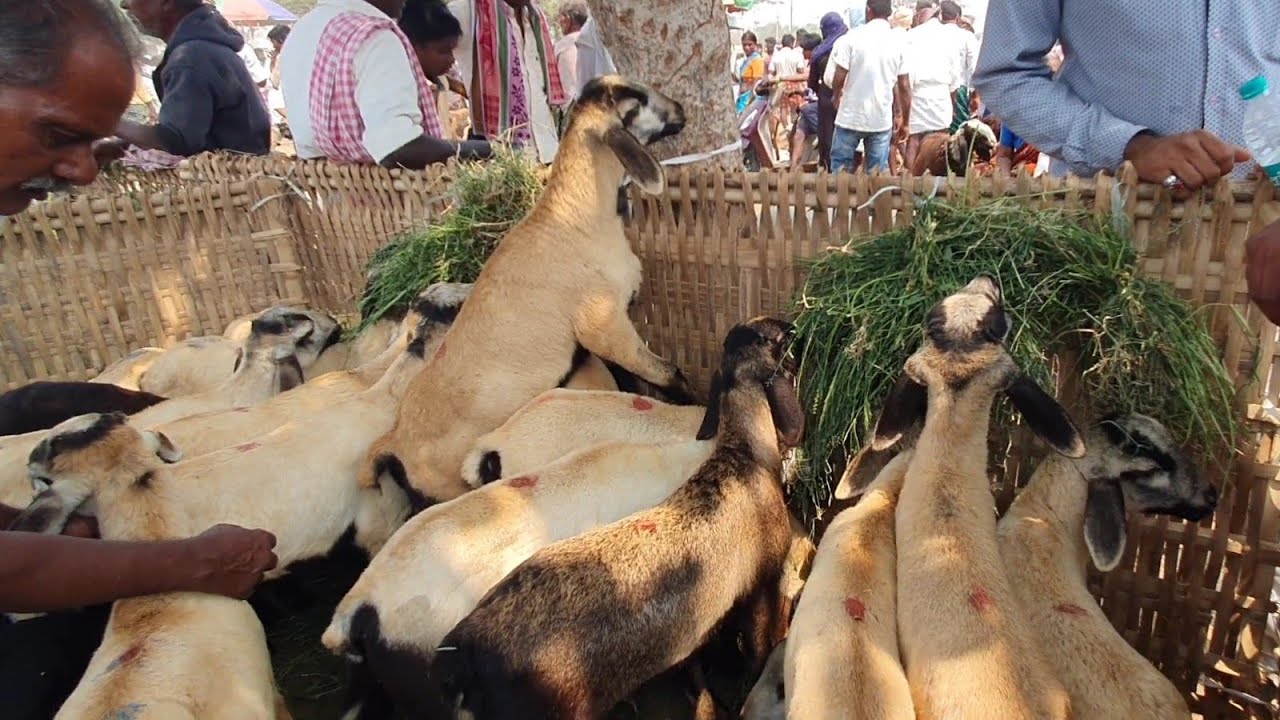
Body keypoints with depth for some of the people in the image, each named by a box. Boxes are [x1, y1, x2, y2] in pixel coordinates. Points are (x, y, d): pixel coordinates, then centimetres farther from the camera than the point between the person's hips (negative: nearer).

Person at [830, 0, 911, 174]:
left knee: (840, 167, 12)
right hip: (882, 119, 2)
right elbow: (904, 86, 0)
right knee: (878, 173, 7)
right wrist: (905, 121, 11)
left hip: (851, 116, -2)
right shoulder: (899, 42, -1)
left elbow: (840, 76, -8)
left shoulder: (853, 36, -8)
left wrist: (837, 98, 14)